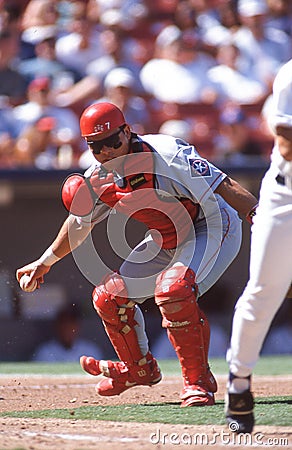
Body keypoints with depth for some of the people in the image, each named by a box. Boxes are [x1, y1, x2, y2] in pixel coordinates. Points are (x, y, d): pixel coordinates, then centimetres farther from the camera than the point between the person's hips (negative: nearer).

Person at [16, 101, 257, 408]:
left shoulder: (166, 156, -28)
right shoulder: (98, 179, -6)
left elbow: (222, 188, -32)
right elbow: (79, 223, 13)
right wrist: (45, 262, 20)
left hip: (210, 229, -8)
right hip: (165, 242, 8)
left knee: (171, 289, -32)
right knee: (108, 295, 4)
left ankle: (198, 381, -19)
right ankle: (139, 368, 30)